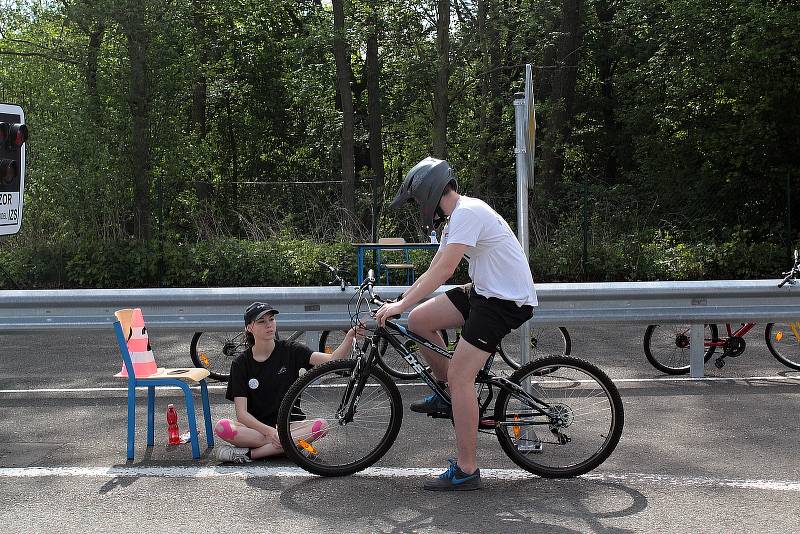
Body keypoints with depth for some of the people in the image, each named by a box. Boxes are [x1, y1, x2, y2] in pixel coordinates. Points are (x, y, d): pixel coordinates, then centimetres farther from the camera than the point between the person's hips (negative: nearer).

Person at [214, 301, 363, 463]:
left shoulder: (290, 351, 0)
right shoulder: (241, 363, -2)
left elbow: (333, 360, -13)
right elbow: (241, 413, -9)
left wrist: (350, 337, -32)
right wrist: (269, 431, -25)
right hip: (256, 427, -1)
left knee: (321, 426, -30)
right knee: (221, 427, -30)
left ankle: (248, 453, -27)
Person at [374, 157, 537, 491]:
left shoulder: (467, 212, -19)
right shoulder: (456, 218, 14)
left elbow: (444, 270, -27)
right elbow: (433, 271, 16)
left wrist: (400, 305, -25)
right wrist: (398, 304, 10)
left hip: (507, 301, -10)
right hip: (486, 292, 10)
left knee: (459, 376, -11)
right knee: (419, 319, 5)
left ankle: (466, 471, -4)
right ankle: (449, 395, 19)